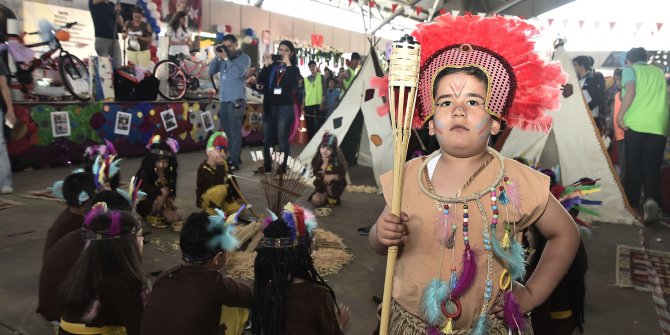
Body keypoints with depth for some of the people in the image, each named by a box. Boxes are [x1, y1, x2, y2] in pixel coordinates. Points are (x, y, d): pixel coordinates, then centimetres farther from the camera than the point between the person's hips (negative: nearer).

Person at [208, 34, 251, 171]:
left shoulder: (244, 58, -1)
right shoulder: (223, 58, 15)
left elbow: (239, 73, -18)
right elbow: (211, 71, 10)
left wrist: (226, 59, -15)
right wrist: (218, 57, -1)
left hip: (236, 100, -7)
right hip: (224, 100, 7)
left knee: (235, 132, -6)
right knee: (227, 131, 11)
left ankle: (235, 161, -4)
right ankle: (233, 157, 21)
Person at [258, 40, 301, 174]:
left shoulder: (293, 69, 4)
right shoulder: (272, 66, 9)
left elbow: (293, 83, -16)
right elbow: (261, 81, -3)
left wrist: (288, 64, -15)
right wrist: (266, 65, -11)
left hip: (285, 108, -3)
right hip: (269, 107, 3)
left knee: (282, 139, -2)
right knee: (267, 139, 9)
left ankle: (282, 168, 3)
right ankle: (266, 167, 20)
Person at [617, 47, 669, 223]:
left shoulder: (629, 69, 9)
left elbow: (631, 91, -9)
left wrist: (620, 115, -8)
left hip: (635, 124, -3)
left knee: (633, 165, 5)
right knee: (652, 166, 2)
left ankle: (631, 203, 10)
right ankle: (651, 199, -21)